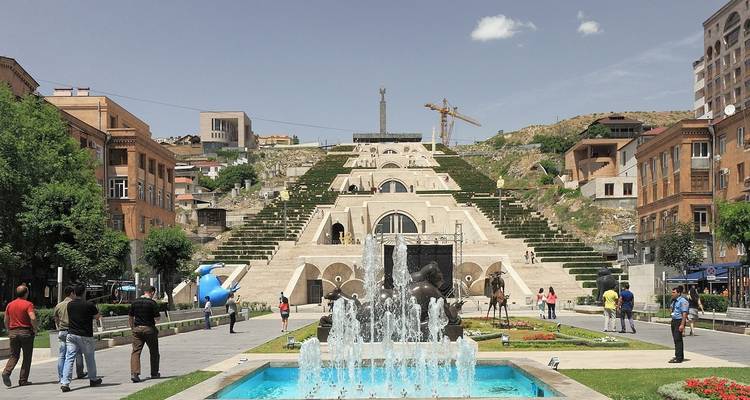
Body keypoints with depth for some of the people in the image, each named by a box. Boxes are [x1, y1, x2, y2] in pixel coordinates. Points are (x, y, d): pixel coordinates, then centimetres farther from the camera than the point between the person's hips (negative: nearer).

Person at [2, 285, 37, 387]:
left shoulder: (10, 305, 8)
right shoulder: (28, 304, -9)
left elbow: (5, 320, 12)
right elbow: (33, 318, -21)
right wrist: (35, 329, -7)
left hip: (13, 332, 4)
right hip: (26, 332, -4)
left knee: (14, 355, 12)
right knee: (27, 357, 6)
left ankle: (6, 372, -13)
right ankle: (23, 380, 7)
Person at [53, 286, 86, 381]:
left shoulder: (58, 305, 7)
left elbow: (56, 320, 12)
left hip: (62, 332, 3)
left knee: (61, 355, 4)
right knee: (78, 354, 11)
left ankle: (61, 376, 1)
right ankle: (80, 373, 20)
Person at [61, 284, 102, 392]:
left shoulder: (70, 305, 2)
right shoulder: (89, 305, -13)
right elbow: (98, 317, 1)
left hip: (71, 334, 3)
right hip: (85, 335, -3)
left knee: (69, 358, -1)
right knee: (90, 358, 15)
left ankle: (64, 382, -14)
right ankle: (93, 380, 30)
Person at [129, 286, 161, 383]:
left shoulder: (135, 302, 6)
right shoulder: (152, 303, -10)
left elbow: (130, 317, 10)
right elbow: (157, 318, -12)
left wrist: (132, 328, 19)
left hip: (137, 329, 3)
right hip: (149, 329, -3)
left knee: (135, 351, -1)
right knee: (154, 352, 12)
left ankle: (134, 373, -17)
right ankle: (154, 373, 22)